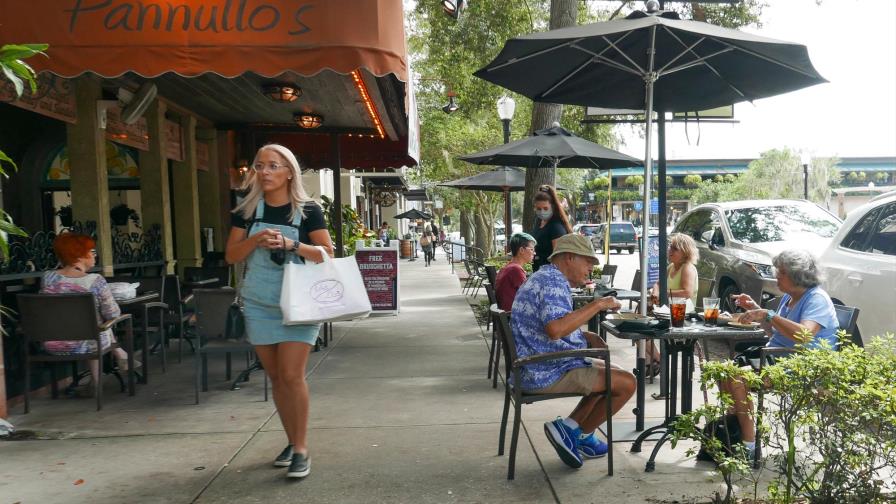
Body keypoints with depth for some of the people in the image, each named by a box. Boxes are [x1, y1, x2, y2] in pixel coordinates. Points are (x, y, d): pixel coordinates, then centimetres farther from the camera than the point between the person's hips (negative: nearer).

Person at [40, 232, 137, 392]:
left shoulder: (47, 278, -6)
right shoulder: (95, 280, -18)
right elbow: (113, 314, -13)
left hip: (52, 347, 4)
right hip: (87, 345, -3)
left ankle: (120, 355, 35)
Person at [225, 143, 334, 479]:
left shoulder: (308, 211, -4)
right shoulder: (247, 211, 5)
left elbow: (327, 255, -4)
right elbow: (231, 256, 5)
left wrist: (292, 245, -19)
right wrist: (255, 240, -13)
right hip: (258, 304, 4)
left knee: (292, 375, -10)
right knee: (275, 377, 10)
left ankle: (301, 449, 1)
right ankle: (292, 441, 23)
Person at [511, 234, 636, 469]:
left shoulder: (544, 277, 16)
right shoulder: (553, 282, -19)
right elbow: (555, 329, -36)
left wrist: (587, 336, 9)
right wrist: (598, 304, -26)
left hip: (535, 369, 11)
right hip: (547, 374, -11)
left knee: (614, 373, 22)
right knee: (627, 383, -10)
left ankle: (571, 427, 15)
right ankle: (581, 433, 5)